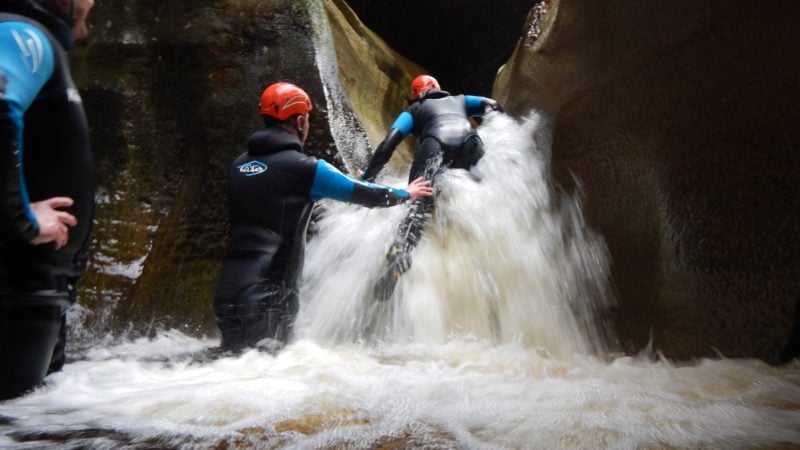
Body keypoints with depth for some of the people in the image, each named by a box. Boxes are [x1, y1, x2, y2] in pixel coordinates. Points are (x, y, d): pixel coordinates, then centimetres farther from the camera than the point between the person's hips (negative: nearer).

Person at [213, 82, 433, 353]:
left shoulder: (240, 165, 11)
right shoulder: (302, 167, -10)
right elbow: (364, 194, 0)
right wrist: (406, 193, 20)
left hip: (228, 289, 7)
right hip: (267, 297, -7)